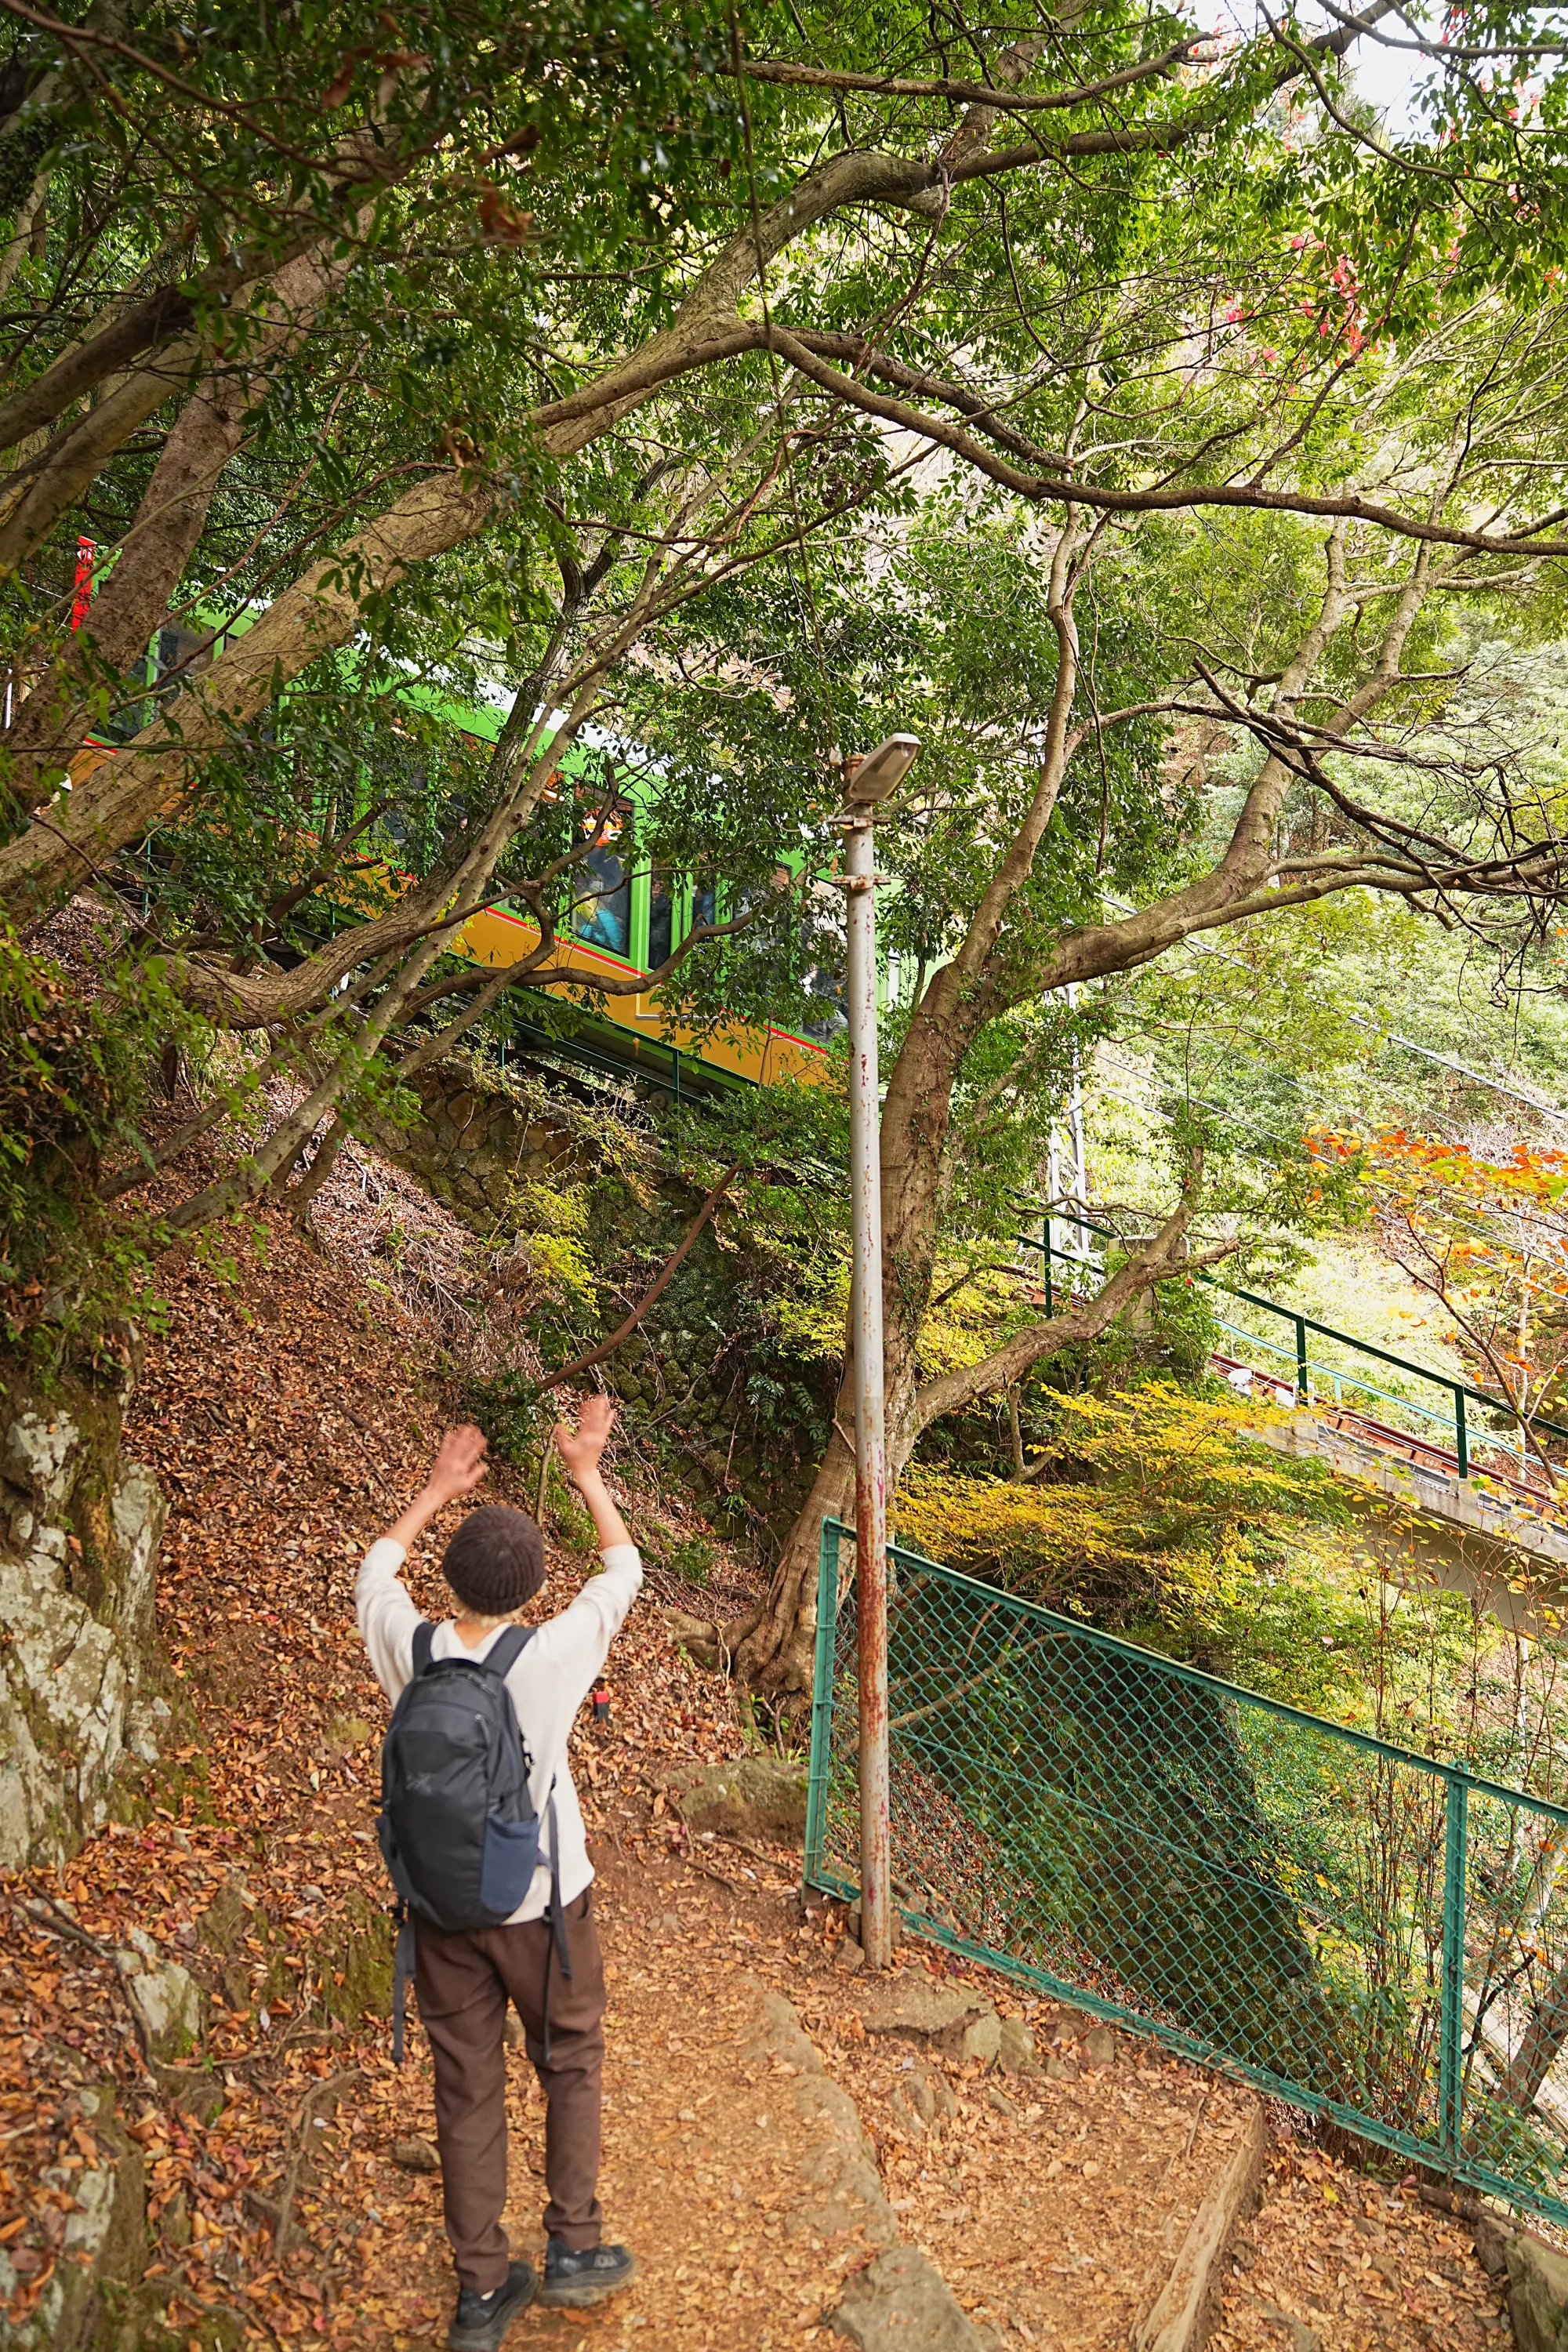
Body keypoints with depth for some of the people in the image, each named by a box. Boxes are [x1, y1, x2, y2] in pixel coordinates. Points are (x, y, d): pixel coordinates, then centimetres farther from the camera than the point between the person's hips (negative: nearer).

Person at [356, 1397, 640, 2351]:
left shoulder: (408, 1650, -16)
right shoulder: (555, 1655, -22)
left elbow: (377, 1568, 8)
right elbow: (624, 1569, -3)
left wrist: (438, 1489, 16)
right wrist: (588, 1475, 7)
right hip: (541, 1903, -2)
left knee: (467, 2090, 14)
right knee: (572, 2064, 21)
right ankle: (574, 2248, 29)